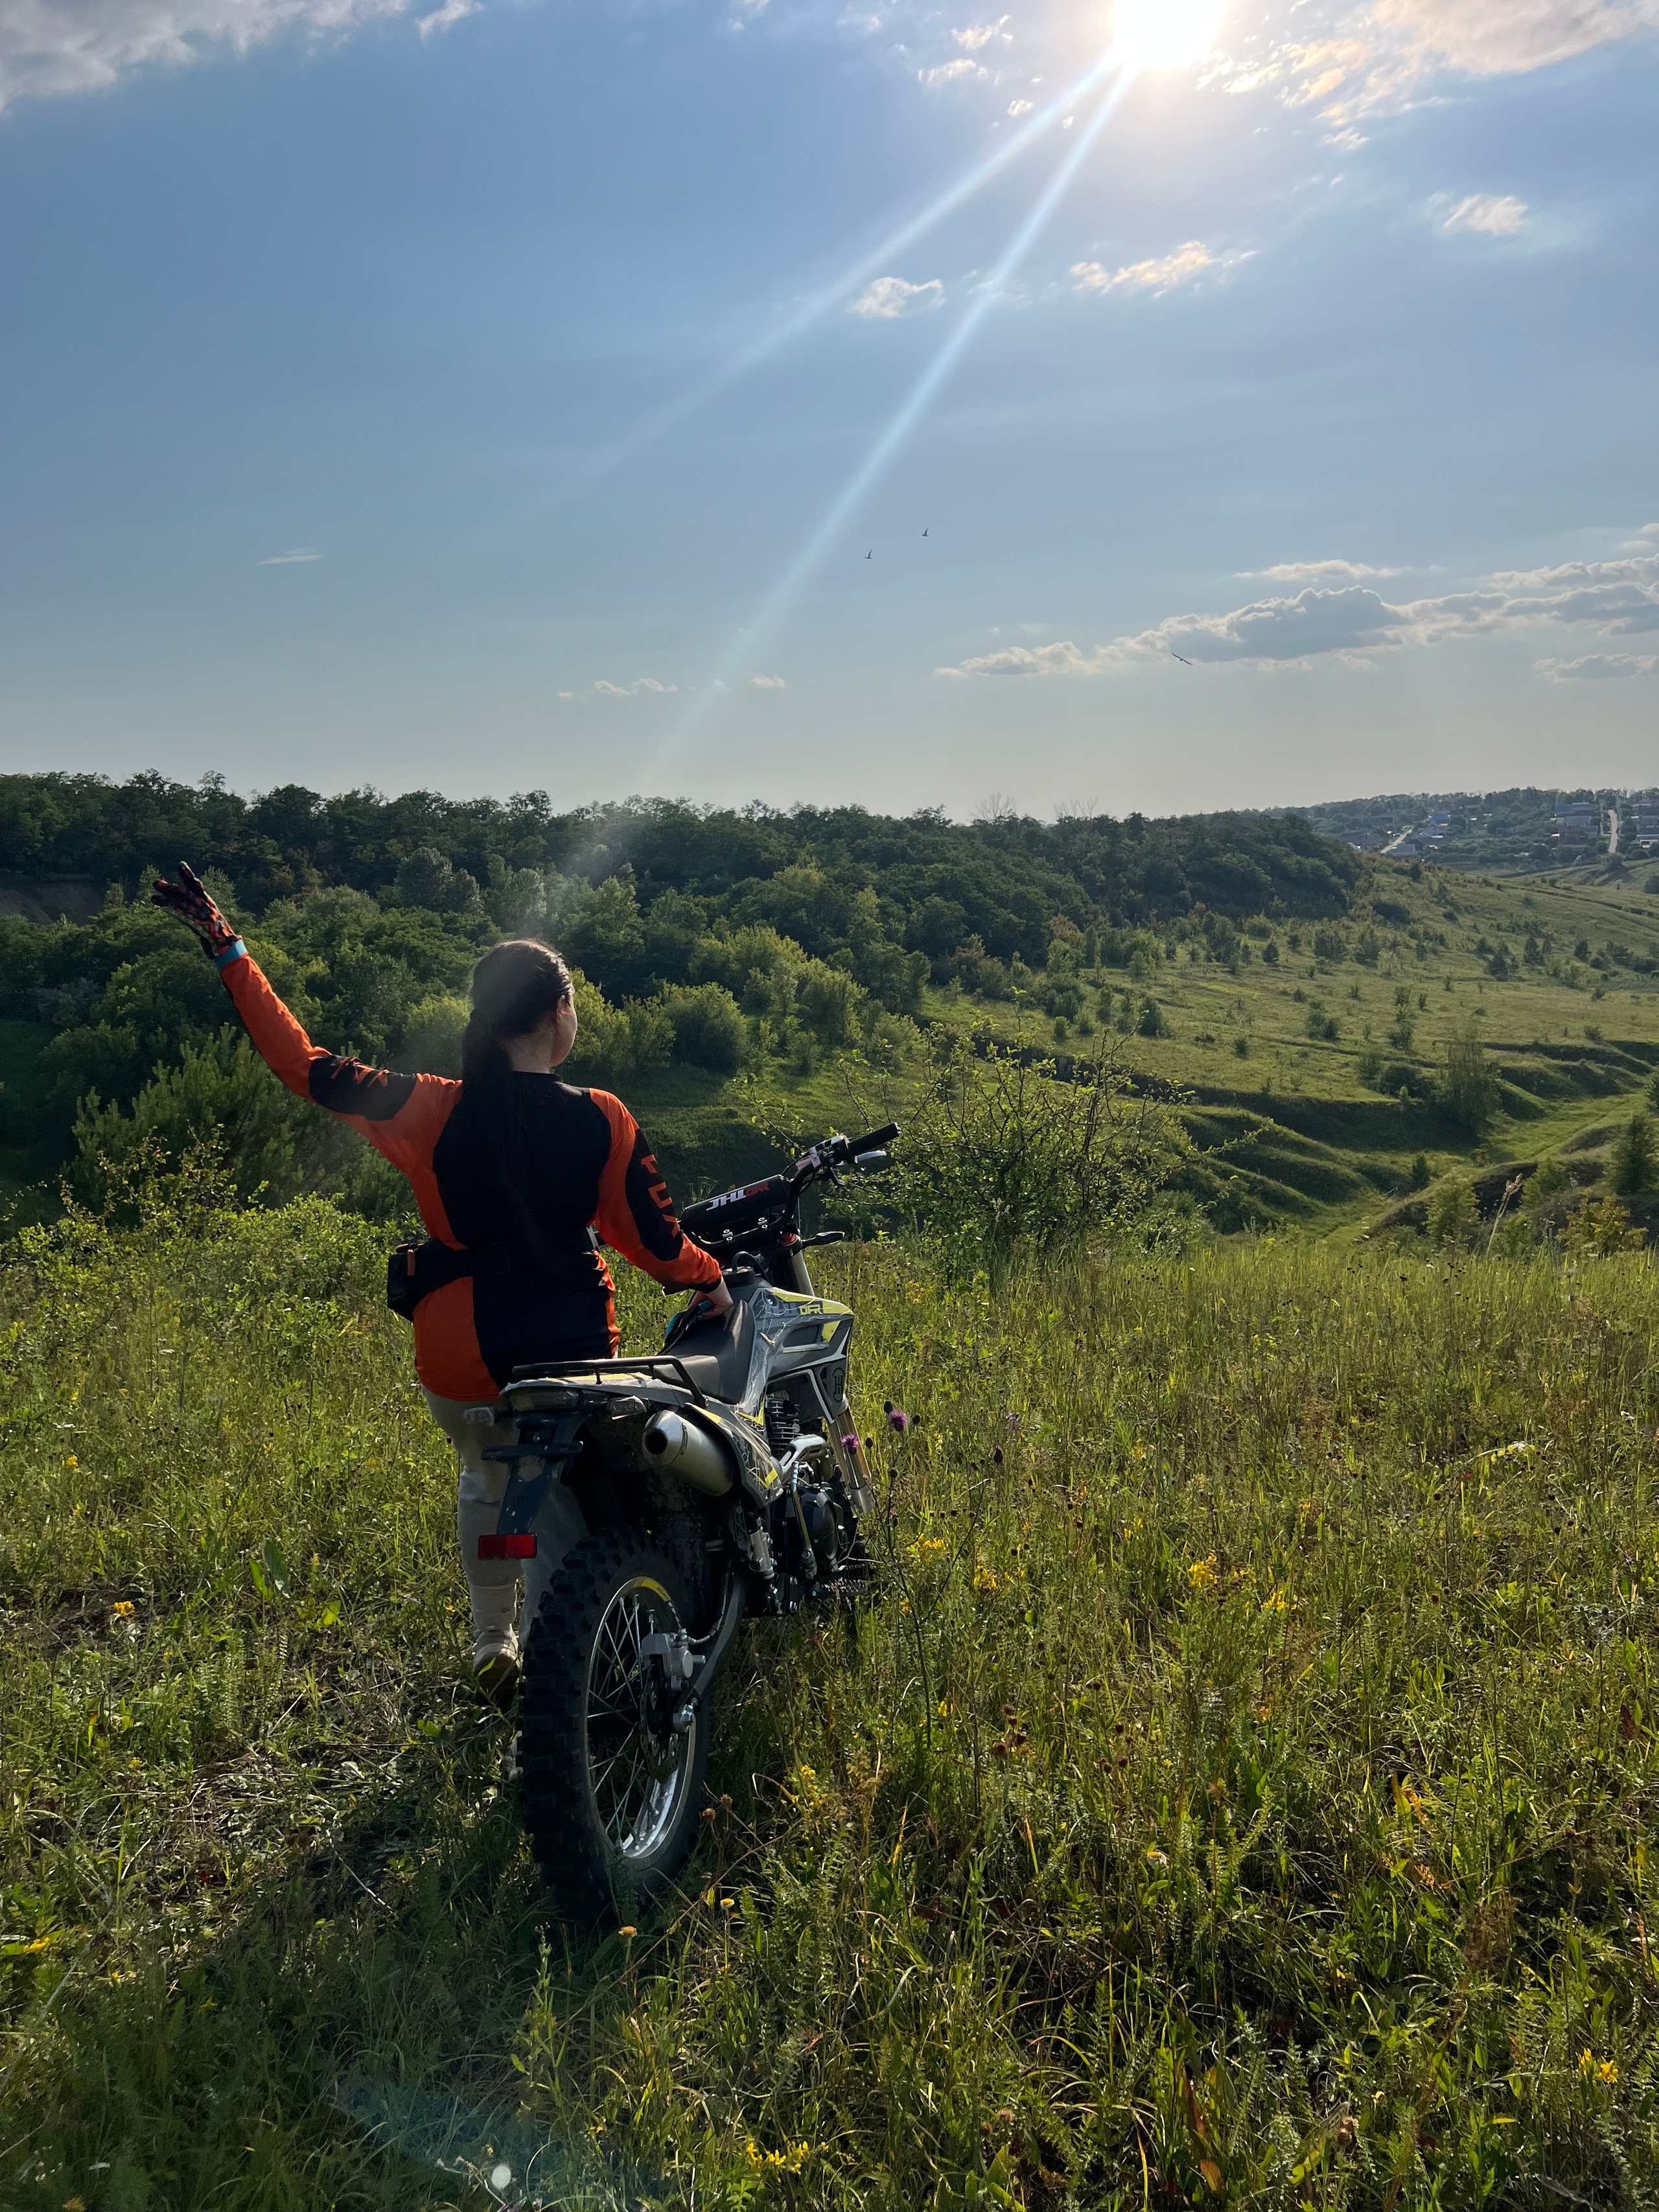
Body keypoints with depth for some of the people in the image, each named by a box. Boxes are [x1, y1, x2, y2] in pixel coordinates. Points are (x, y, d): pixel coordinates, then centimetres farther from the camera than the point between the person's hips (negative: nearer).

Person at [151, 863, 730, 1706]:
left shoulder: (433, 1110, -11)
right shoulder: (601, 1120, -11)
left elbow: (304, 1062, -6)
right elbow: (654, 1238, -4)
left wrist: (226, 949, 0)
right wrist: (710, 1281, 17)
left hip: (459, 1367, 1)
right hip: (570, 1359, -1)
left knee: (484, 1475, 32)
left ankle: (493, 1642, 33)